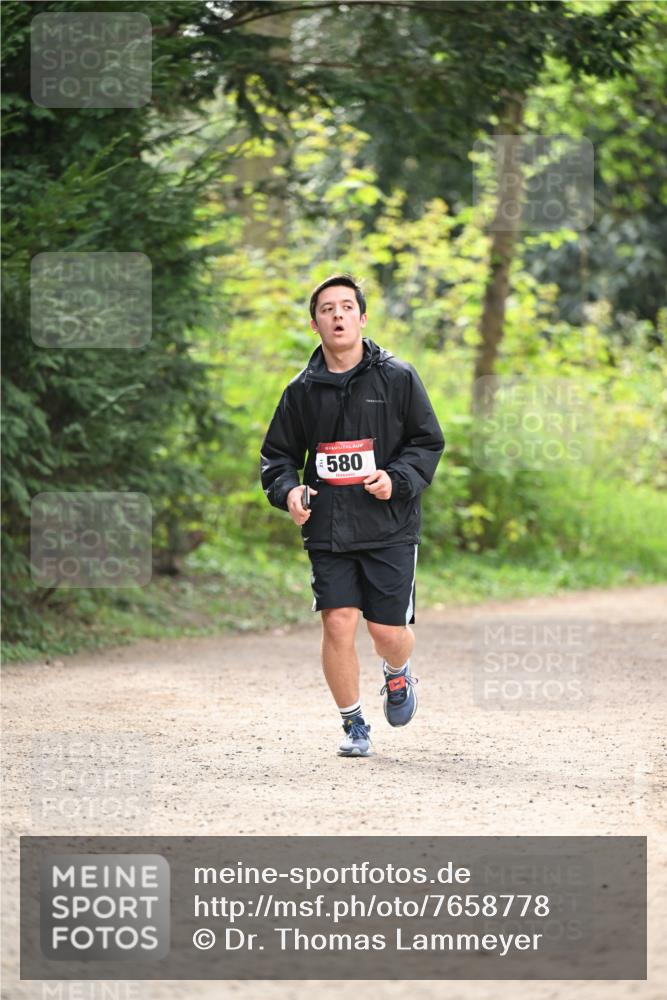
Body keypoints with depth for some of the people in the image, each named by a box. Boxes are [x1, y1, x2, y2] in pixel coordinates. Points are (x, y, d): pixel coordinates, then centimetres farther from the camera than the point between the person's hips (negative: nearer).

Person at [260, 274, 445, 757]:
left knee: (389, 630, -3)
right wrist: (288, 491, -6)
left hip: (390, 528, -2)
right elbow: (278, 454, 15)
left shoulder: (398, 378, 0)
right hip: (328, 530, 2)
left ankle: (398, 675, 35)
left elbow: (428, 443, 4)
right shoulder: (303, 390, 6)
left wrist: (397, 480, -13)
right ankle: (354, 724, 9)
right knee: (338, 625, -9)